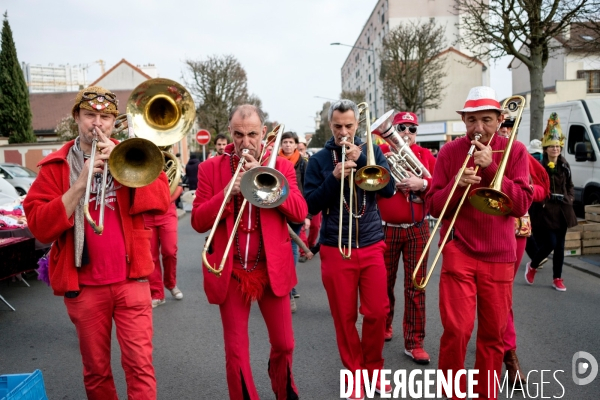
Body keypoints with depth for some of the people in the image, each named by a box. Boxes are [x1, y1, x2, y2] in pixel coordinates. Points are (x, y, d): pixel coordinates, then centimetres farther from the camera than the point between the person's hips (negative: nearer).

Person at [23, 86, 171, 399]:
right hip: (83, 285, 1)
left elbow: (161, 200, -10)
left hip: (130, 280, 0)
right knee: (96, 369, 16)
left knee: (139, 364, 1)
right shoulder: (56, 166, 2)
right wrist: (80, 184, -18)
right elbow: (39, 226, -8)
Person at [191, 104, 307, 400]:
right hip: (230, 272, -1)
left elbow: (300, 212, -10)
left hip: (273, 268, 1)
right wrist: (227, 192, -20)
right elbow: (198, 221, -6)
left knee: (284, 344, 15)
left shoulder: (281, 166, 2)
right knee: (235, 351, 8)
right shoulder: (210, 168, 0)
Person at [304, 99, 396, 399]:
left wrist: (361, 159, -17)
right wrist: (335, 177, -20)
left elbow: (389, 189, -8)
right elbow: (311, 205, -7)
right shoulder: (319, 159, 0)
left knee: (377, 312, 6)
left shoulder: (371, 151, 5)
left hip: (372, 246, 1)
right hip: (335, 249, -1)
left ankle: (374, 368, 30)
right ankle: (355, 373, 27)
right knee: (344, 317, 7)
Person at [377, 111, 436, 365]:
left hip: (417, 230, 1)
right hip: (385, 229, -1)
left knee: (416, 287, 3)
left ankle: (414, 343, 12)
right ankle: (384, 326, 35)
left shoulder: (426, 156, 6)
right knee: (384, 284, 12)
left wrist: (423, 183, -18)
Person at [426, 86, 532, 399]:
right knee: (456, 329, -8)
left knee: (494, 334, 10)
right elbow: (433, 206, -2)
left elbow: (521, 205, -7)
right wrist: (456, 183, -20)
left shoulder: (515, 151, 3)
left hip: (499, 255, 2)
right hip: (458, 253, -1)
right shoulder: (450, 152, 1)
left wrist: (491, 167, -16)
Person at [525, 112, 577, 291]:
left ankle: (557, 278, 20)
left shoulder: (565, 166, 9)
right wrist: (542, 200, -16)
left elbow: (570, 185, 19)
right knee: (550, 243, -10)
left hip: (562, 210, 6)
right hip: (545, 210, -6)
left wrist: (569, 199, 5)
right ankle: (532, 266, 18)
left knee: (560, 246, 9)